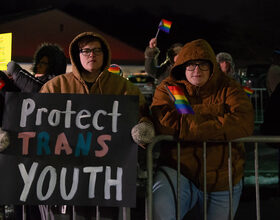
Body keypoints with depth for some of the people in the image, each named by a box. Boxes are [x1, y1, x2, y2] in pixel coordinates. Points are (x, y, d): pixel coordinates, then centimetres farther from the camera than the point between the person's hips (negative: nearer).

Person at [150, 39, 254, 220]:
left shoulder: (228, 88, 4)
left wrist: (188, 127, -18)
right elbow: (163, 122, -15)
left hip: (222, 180, 2)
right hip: (178, 170, -2)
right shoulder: (168, 88, 4)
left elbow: (244, 123, -14)